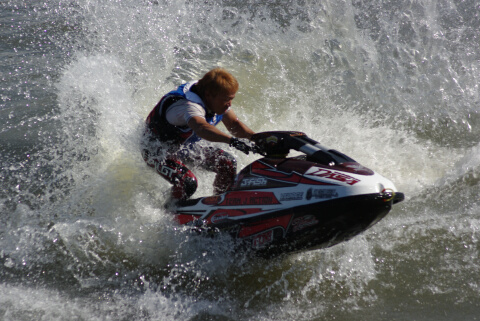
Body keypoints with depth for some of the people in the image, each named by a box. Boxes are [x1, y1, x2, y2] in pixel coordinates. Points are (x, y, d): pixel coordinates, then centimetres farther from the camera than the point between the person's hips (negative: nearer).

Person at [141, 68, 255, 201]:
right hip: (158, 151, -8)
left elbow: (234, 124, 2)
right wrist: (232, 140, -70)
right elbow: (201, 128, -58)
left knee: (228, 164, -5)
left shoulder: (218, 102, -9)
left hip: (186, 147, 8)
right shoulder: (189, 105, -38)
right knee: (188, 182, -32)